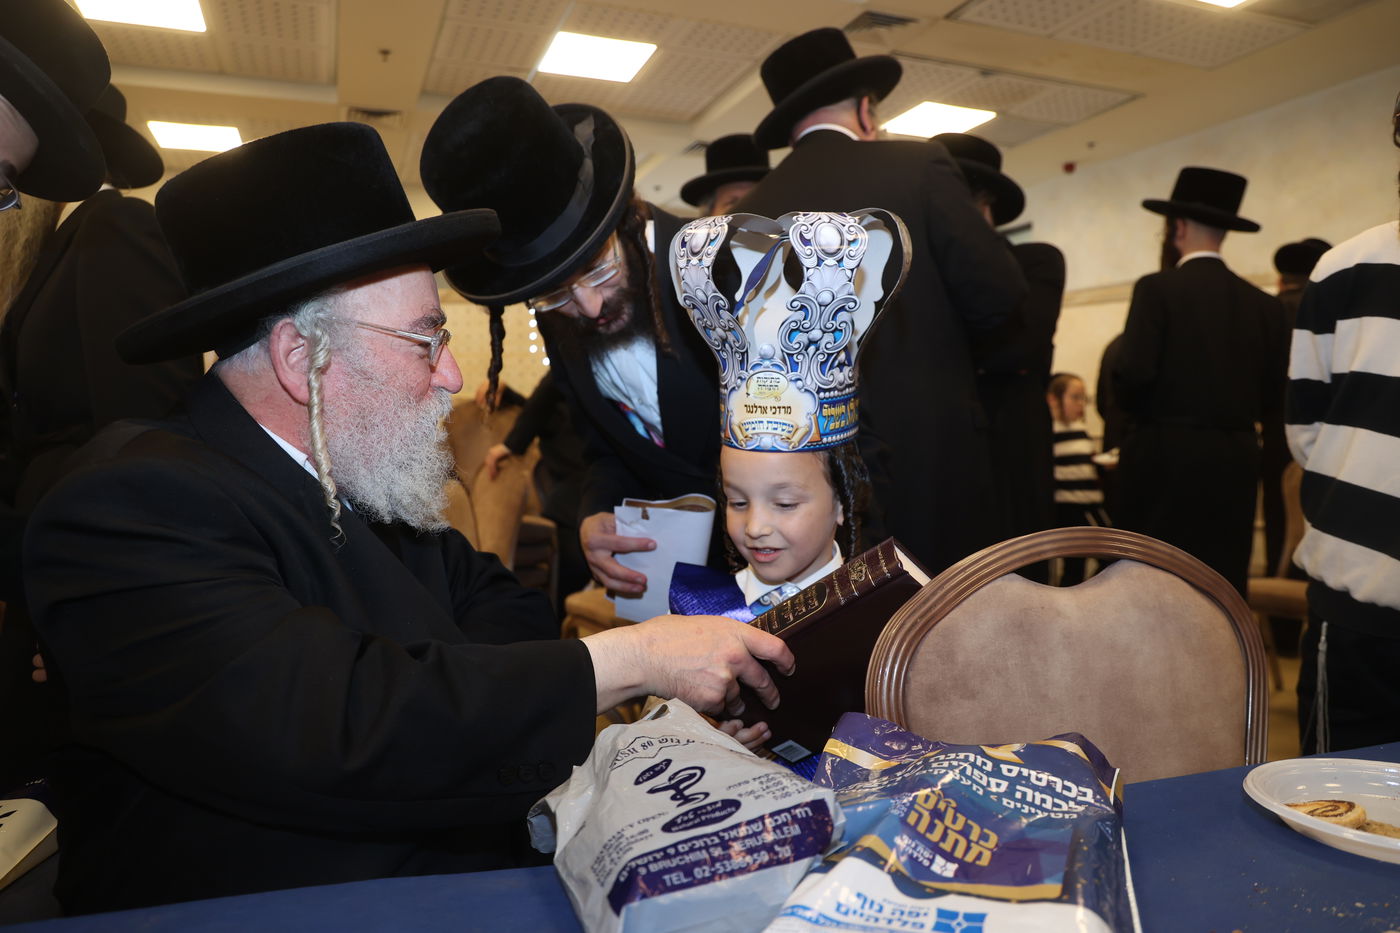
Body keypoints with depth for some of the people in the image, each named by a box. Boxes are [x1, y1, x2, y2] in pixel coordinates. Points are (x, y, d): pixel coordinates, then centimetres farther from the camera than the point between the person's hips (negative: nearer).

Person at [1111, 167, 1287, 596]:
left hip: (1166, 459, -5)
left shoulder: (1158, 287, -7)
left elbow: (1133, 371, -16)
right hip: (1236, 463, 5)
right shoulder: (1265, 304, 7)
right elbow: (1273, 395, 5)